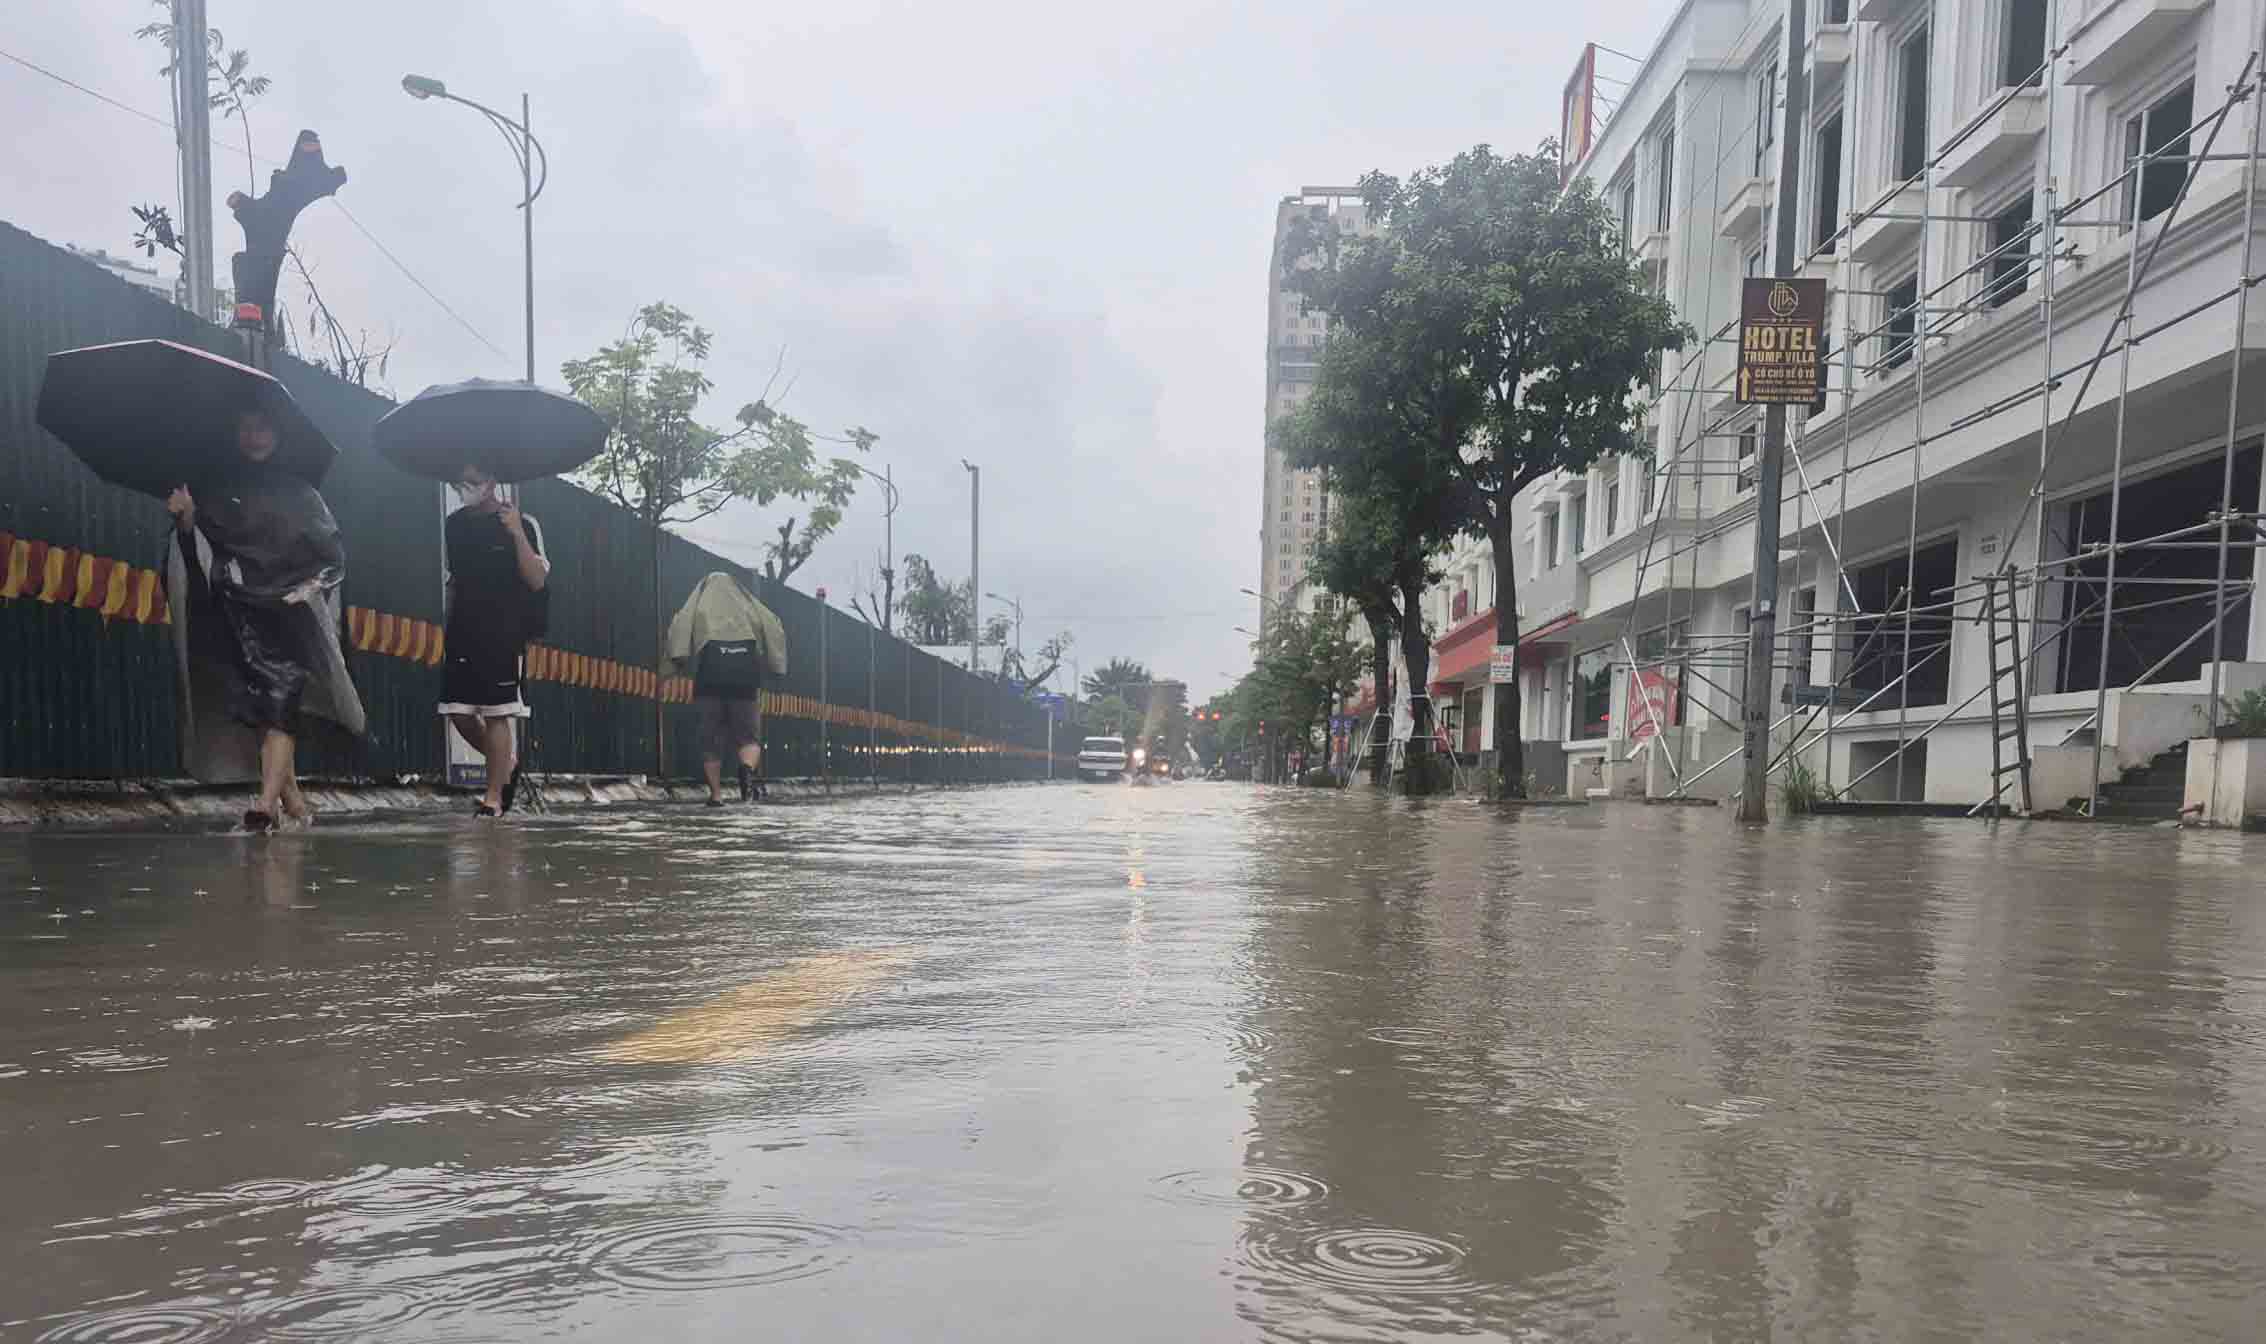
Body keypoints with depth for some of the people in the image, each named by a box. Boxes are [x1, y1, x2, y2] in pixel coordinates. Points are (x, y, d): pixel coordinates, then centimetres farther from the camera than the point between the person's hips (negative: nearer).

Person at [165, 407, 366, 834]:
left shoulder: (297, 491, 10)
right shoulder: (216, 487, 12)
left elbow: (334, 551, 11)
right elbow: (197, 549, 5)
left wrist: (315, 583, -4)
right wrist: (186, 518, -13)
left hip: (289, 608, -1)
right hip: (240, 609, 2)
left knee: (282, 699, -14)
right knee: (260, 701, 0)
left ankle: (269, 801, -22)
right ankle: (292, 797, 10)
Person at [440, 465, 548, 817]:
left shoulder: (521, 523, -5)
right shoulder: (455, 524, 12)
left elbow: (537, 581, -13)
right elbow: (453, 580, 22)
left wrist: (517, 534, -22)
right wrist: (447, 627, 16)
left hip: (505, 636, -5)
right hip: (463, 633, 6)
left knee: (497, 715, -6)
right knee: (457, 712, 2)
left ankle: (494, 797, 1)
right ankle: (506, 762, 24)